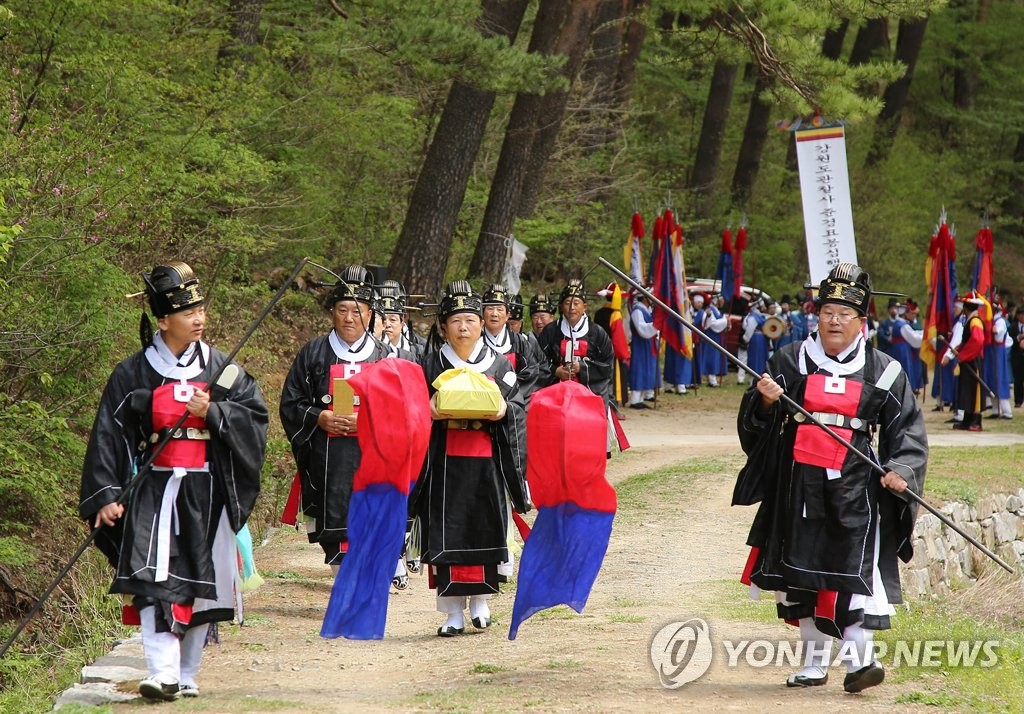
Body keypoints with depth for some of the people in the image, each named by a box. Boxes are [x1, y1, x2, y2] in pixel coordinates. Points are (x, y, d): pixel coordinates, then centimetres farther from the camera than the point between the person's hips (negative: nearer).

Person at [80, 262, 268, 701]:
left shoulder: (220, 370, 8)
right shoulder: (133, 374, 0)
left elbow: (255, 418, 5)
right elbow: (108, 436, 0)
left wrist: (212, 412, -11)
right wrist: (106, 496, -8)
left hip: (208, 493, 3)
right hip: (154, 489, -3)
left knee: (201, 586, 7)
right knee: (155, 579, -18)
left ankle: (186, 676, 19)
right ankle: (162, 673, -24)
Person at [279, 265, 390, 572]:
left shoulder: (382, 356, 11)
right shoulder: (314, 352, 9)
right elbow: (291, 403, 8)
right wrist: (320, 417, -10)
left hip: (371, 453, 0)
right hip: (326, 453, 0)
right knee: (332, 515, -7)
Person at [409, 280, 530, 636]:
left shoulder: (498, 364, 8)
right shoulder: (431, 364, 7)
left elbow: (518, 407, 9)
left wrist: (503, 412, -13)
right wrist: (429, 412, -14)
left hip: (486, 462, 1)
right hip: (444, 462, -1)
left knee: (484, 530, 3)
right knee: (446, 534, -4)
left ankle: (480, 601, 19)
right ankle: (453, 611, 1)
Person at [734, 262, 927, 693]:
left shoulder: (883, 372, 4)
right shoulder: (791, 360, 7)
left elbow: (908, 429, 5)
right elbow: (754, 422, 5)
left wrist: (900, 469, -12)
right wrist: (765, 400, -17)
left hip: (854, 484, -2)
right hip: (798, 484, 2)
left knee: (857, 564, -15)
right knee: (802, 568, 8)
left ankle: (858, 657, -14)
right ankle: (814, 662, 18)